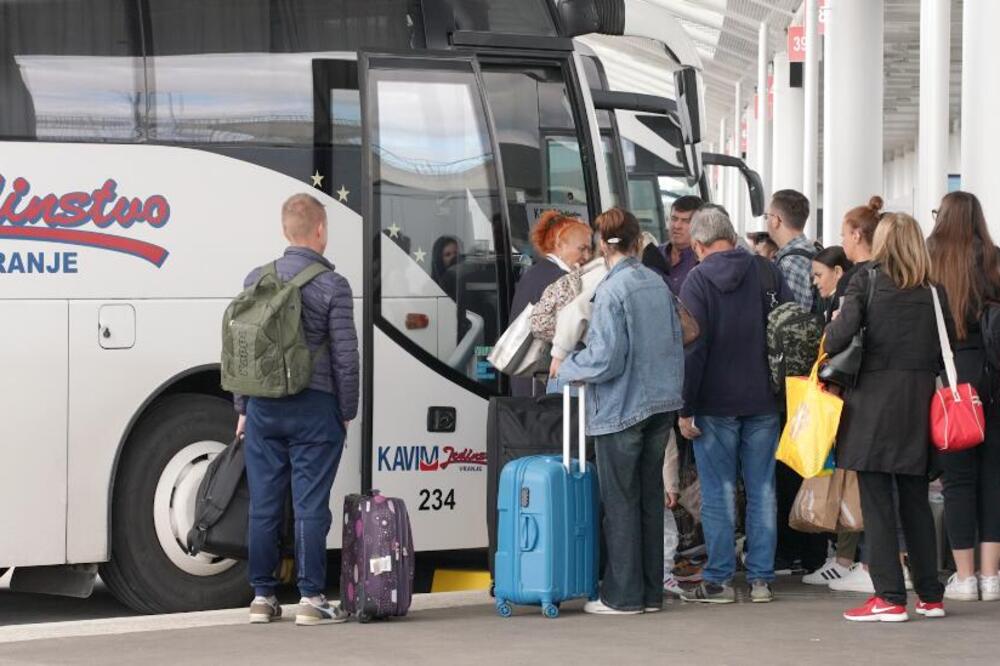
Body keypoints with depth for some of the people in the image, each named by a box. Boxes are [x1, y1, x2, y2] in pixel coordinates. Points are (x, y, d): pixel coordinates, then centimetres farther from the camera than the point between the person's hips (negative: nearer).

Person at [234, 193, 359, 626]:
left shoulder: (256, 281, 6)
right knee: (310, 505, -2)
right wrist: (347, 412, 4)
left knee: (263, 504, 7)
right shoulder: (332, 286, -7)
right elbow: (345, 357, -7)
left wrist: (243, 408, 17)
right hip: (314, 409, -4)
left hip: (263, 408, 4)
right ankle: (311, 599, -2)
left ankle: (262, 597, 12)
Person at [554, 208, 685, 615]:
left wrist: (566, 369, -1)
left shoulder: (611, 292, -16)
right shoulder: (658, 284, 7)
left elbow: (605, 358, -18)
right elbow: (677, 341, 12)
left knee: (620, 501, 0)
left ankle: (623, 595, 3)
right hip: (661, 403, 7)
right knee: (651, 497, 12)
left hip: (621, 409, -7)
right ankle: (651, 592, 16)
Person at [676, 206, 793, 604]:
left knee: (718, 490, 2)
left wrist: (685, 408, -8)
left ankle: (719, 579, 3)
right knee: (762, 489, 8)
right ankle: (761, 579, 9)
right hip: (763, 400, 3)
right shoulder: (766, 272, 3)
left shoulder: (697, 280, -8)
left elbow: (692, 347, -11)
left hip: (715, 403, -3)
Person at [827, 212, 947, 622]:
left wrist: (827, 350, 6)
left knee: (876, 501, -1)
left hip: (875, 398, -4)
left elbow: (840, 334, -14)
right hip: (921, 400, 4)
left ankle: (889, 597, -3)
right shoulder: (935, 289, 5)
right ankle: (930, 595, 16)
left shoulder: (866, 281, -5)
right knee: (916, 499, 13)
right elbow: (946, 347, 4)